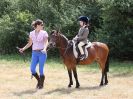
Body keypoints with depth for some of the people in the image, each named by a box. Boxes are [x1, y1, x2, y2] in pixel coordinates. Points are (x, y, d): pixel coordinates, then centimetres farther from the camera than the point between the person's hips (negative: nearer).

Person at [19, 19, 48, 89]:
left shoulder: (44, 33, -2)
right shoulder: (31, 33, 8)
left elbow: (46, 42, -13)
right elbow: (30, 43, 15)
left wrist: (44, 49, -32)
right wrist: (23, 49, 2)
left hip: (42, 53, -3)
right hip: (34, 53, 3)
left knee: (41, 69, -3)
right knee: (32, 69, -3)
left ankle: (41, 84, 14)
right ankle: (39, 80, 23)